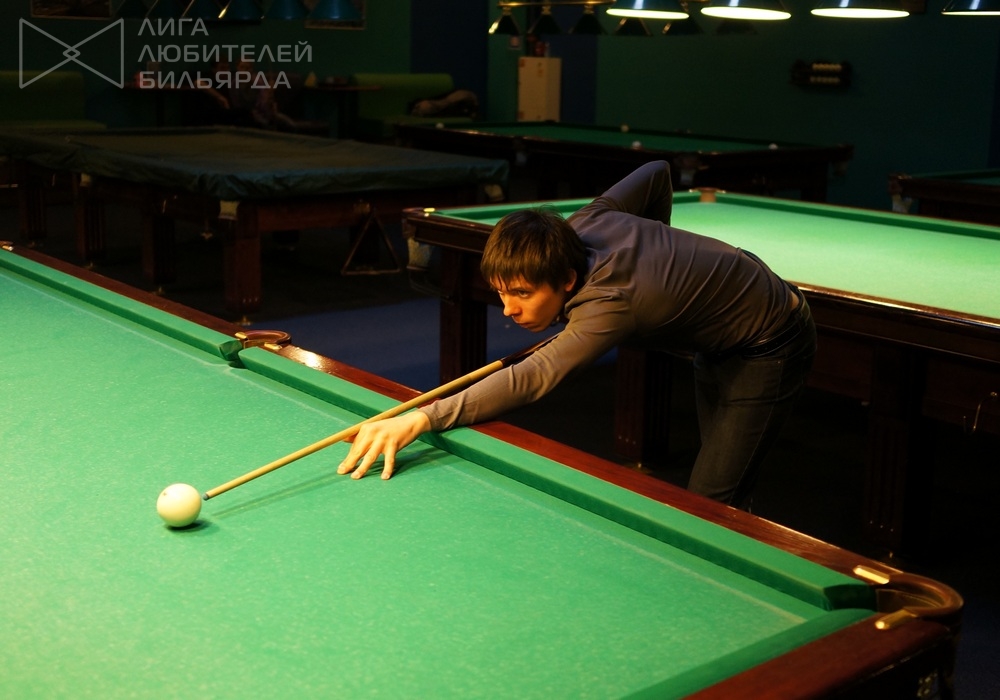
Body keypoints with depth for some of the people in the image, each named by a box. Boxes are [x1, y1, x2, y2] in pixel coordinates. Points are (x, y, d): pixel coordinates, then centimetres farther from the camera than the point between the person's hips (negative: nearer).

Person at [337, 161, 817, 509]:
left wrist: (420, 418, -68)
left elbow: (533, 378, -57)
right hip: (718, 338, 10)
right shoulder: (583, 224, -17)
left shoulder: (610, 304, -41)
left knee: (711, 504, -13)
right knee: (716, 476, 18)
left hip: (769, 346, -10)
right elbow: (657, 172, 0)